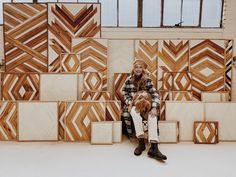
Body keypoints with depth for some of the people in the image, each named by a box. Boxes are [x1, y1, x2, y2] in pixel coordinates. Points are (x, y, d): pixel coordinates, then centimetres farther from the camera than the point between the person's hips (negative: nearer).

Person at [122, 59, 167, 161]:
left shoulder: (147, 80, 0)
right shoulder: (129, 80, 3)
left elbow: (154, 94, -7)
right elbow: (124, 93, 9)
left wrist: (154, 108, -23)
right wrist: (129, 103, -10)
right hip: (133, 105, 0)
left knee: (153, 116, -32)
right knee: (135, 112, -37)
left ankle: (154, 148, -45)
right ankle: (141, 142, -37)